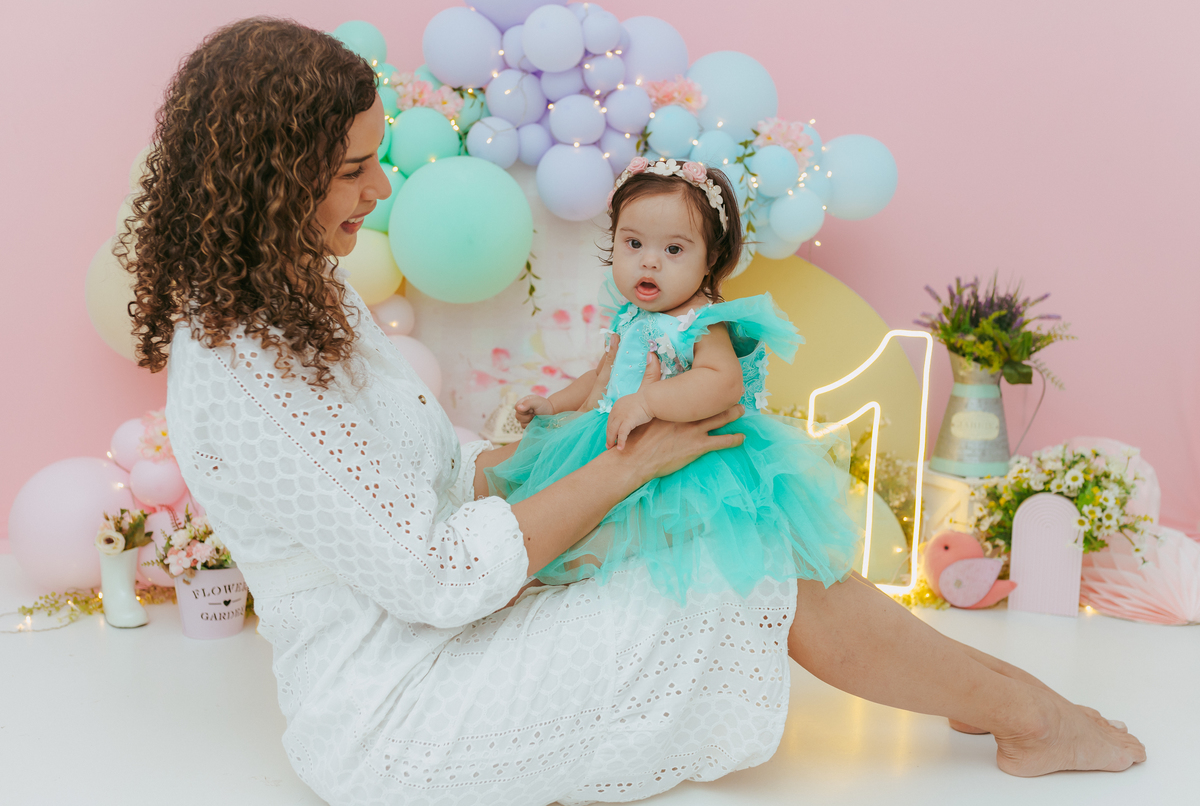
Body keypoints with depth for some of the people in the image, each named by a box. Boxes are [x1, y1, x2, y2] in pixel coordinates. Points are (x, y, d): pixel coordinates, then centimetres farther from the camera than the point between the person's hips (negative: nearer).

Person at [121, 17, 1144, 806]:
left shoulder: (297, 301, 7)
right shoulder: (243, 383, -25)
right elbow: (439, 576, -25)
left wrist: (561, 449, 4)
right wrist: (627, 464, -17)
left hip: (427, 638, 9)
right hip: (393, 724, -9)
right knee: (778, 587, -10)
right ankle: (1025, 710, 13)